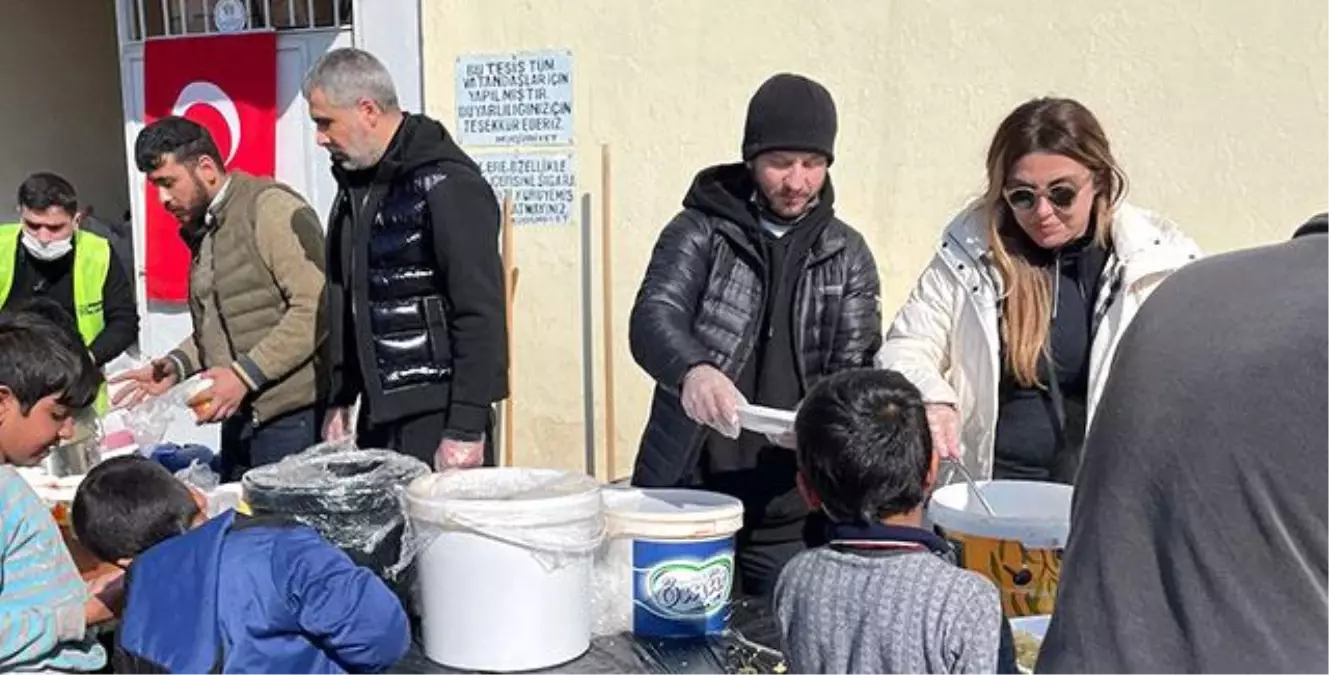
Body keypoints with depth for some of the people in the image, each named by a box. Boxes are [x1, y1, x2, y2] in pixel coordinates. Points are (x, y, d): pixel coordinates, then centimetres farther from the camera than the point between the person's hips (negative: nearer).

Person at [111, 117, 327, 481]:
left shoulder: (271, 207, -9)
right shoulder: (201, 229, 19)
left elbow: (315, 308, -18)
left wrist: (245, 374, -18)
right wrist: (176, 366, 7)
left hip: (291, 417, -8)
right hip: (239, 416, 8)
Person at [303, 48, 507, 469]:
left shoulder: (446, 185, -13)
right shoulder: (356, 185, 14)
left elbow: (481, 316, -18)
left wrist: (466, 429, -20)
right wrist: (340, 400, 19)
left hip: (437, 418, -8)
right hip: (377, 415, 8)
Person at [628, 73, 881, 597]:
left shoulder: (847, 255, 9)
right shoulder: (699, 232, 1)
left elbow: (856, 370, 4)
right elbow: (653, 317, -13)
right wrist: (692, 369, -36)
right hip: (684, 491, -2)